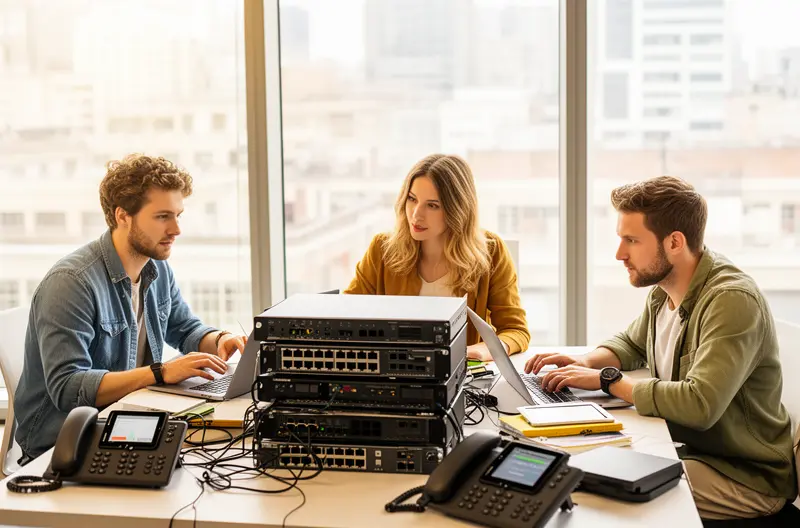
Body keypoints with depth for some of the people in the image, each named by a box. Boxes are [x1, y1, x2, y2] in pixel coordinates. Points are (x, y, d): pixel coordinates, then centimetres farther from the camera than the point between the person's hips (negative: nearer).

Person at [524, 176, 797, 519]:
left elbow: (700, 404, -35)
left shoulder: (731, 300, -24)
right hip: (683, 448, 8)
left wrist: (608, 380, -23)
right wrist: (587, 363, 1)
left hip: (744, 476, -8)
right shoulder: (663, 290, 3)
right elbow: (632, 343, 23)